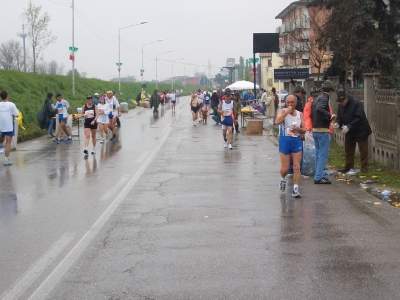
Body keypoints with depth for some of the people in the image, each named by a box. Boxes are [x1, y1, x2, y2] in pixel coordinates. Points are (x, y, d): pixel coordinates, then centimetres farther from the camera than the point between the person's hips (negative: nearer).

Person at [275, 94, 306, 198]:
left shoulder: (300, 114, 9)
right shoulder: (282, 112, 0)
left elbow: (304, 130, 10)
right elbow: (277, 122, -22)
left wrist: (299, 129, -12)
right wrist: (286, 112, -21)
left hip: (296, 141, 2)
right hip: (285, 140, -2)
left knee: (297, 167, -4)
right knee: (285, 168, 2)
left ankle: (295, 189, 0)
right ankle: (283, 179, 36)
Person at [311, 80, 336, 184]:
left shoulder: (316, 99, 14)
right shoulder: (324, 98, -14)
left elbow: (312, 114, 19)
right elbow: (319, 109, -33)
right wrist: (330, 116, -25)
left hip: (315, 130, 9)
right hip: (323, 131, -9)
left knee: (318, 154, 15)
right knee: (323, 155, -5)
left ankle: (318, 175, 20)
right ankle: (319, 177, -6)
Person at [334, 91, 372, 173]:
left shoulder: (356, 103, -22)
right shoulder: (340, 106, 0)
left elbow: (359, 118, -27)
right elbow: (340, 117, 8)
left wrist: (349, 126, -33)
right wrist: (338, 123, -15)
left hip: (361, 131, -7)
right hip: (349, 132, 7)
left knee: (363, 151, -1)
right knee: (348, 151, 14)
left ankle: (364, 168, 6)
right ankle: (348, 167, 26)